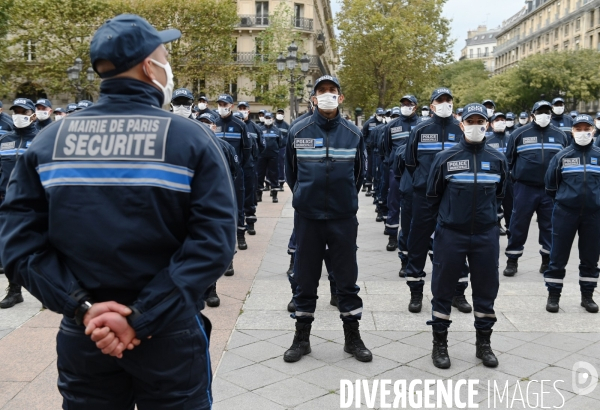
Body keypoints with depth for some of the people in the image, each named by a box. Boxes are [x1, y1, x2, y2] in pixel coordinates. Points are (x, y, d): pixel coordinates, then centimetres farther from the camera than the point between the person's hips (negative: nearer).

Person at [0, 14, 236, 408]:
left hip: (81, 334, 3)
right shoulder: (192, 139, -11)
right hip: (170, 334, -2)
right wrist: (143, 318, -19)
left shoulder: (49, 140, -1)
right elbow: (214, 240, -20)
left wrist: (81, 306, -12)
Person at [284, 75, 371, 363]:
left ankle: (352, 337, 23)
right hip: (307, 217, 0)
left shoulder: (353, 133, 0)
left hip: (343, 217, 1)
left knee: (347, 277, 8)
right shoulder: (298, 132, -2)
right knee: (305, 278, 9)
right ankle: (302, 337, 23)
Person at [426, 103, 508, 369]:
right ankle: (440, 344, 19)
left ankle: (483, 343, 27)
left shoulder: (497, 160, 3)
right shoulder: (445, 158, -4)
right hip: (450, 234, -2)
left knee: (486, 288, 10)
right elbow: (433, 195, 7)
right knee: (443, 288, 4)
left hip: (486, 235, 2)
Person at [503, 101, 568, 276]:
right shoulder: (519, 134, -1)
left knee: (550, 226, 8)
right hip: (524, 188, -2)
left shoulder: (560, 135, 7)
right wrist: (511, 180, 4)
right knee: (518, 225, 1)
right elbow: (509, 159, 5)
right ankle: (512, 260, 12)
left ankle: (548, 260, 21)